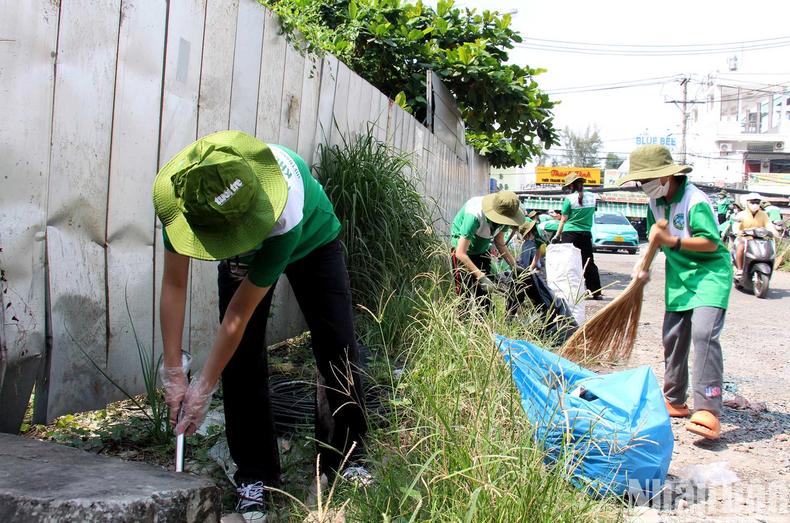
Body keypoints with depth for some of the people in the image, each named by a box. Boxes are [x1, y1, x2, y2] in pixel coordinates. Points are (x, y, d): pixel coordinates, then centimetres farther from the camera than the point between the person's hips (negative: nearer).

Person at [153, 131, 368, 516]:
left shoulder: (285, 216, -47)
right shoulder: (179, 190, -36)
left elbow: (241, 311, -38)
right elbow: (174, 285, -26)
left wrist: (204, 387, -29)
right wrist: (172, 371, -25)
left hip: (311, 239, -3)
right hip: (242, 254, 3)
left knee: (339, 350, -7)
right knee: (241, 358, -9)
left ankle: (344, 460, 10)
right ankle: (254, 477, 3)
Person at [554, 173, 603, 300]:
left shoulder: (570, 199, -8)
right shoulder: (592, 196, 4)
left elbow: (564, 220, -3)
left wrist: (557, 235, 5)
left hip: (570, 234, -4)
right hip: (586, 234, 4)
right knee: (589, 263, 9)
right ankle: (596, 292, 10)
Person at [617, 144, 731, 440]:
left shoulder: (695, 201, -19)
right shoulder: (655, 202, 6)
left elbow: (711, 243, -24)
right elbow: (654, 238, 20)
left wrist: (672, 241, -30)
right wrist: (643, 268, 13)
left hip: (710, 273, -8)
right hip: (679, 276, 8)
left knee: (703, 332, -24)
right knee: (672, 337, 9)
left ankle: (708, 411, -26)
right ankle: (674, 401, 25)